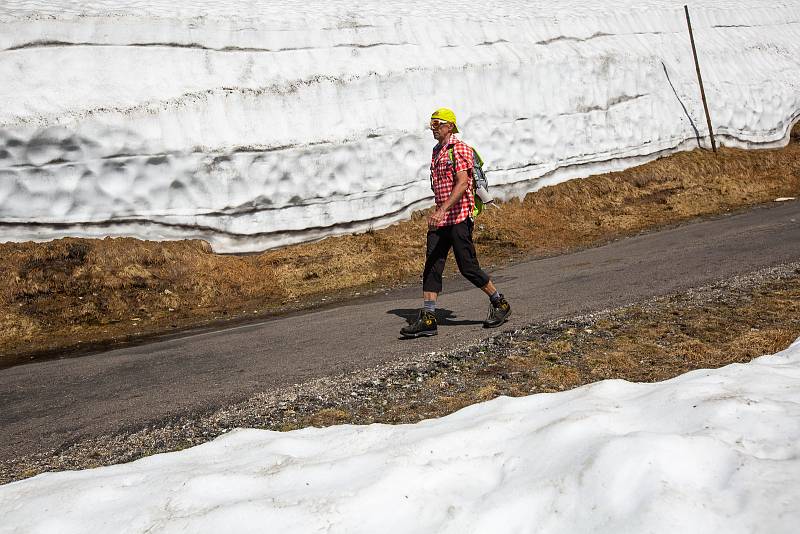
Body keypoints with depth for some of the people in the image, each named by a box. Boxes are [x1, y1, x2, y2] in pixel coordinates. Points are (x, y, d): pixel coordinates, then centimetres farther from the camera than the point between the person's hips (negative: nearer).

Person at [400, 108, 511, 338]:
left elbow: (462, 183, -22)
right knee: (431, 267, 1)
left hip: (459, 218, -8)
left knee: (468, 267, -2)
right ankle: (427, 319, 1)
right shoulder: (437, 152, 18)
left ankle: (500, 304, 18)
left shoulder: (459, 149, -9)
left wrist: (442, 210, -31)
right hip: (440, 219, 8)